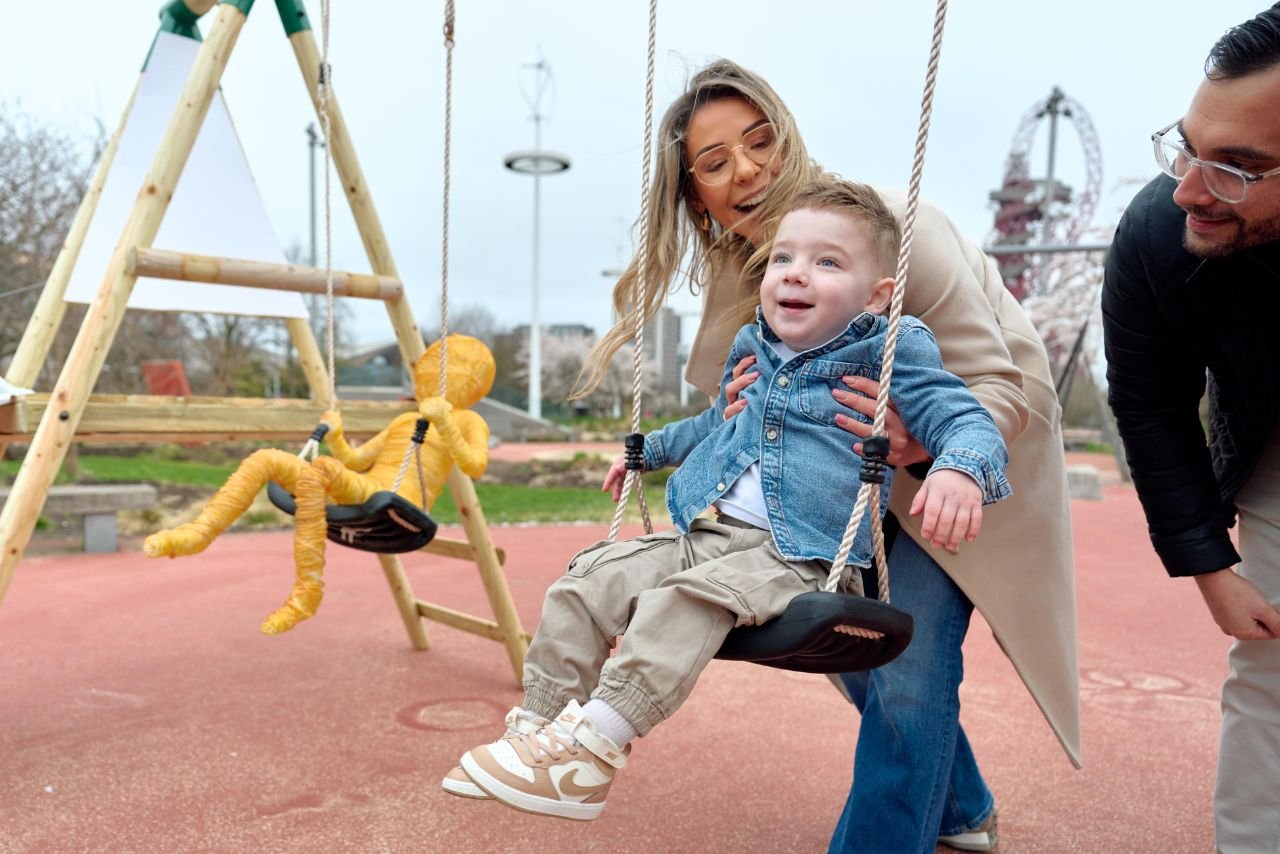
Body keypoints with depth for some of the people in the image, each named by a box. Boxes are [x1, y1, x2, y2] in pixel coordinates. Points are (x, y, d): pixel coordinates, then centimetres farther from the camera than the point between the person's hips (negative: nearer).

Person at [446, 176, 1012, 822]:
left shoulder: (889, 354, -3)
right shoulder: (751, 349, 16)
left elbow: (968, 422, -10)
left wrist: (960, 470, -33)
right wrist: (649, 449, 42)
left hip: (799, 560, -7)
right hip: (701, 536, 7)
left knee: (684, 600, -34)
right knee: (587, 581, -8)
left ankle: (592, 751, -29)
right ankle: (537, 729, 2)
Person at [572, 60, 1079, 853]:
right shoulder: (736, 270, -8)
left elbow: (1000, 390, -29)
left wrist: (922, 445, -49)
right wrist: (742, 418, -28)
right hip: (875, 462, 6)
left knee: (906, 669, -16)